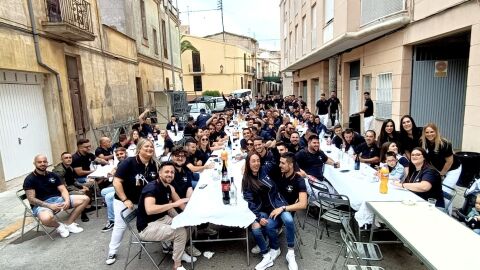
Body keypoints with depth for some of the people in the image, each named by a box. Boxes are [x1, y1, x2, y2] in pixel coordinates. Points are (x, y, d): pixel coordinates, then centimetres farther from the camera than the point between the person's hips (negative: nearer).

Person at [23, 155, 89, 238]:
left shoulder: (53, 175, 12)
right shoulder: (29, 179, -4)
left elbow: (63, 190, 5)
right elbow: (31, 199, -11)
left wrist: (67, 201, -16)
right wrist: (49, 206, -23)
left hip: (58, 199, 6)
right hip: (41, 204, -5)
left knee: (85, 199, -8)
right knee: (46, 219, -42)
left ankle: (68, 224, -6)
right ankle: (59, 226, -4)